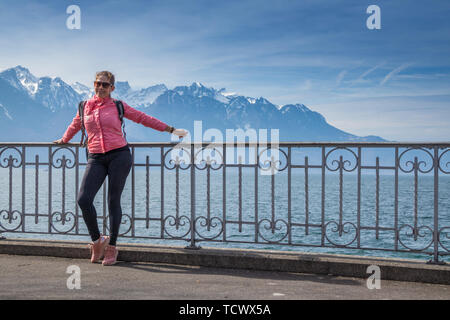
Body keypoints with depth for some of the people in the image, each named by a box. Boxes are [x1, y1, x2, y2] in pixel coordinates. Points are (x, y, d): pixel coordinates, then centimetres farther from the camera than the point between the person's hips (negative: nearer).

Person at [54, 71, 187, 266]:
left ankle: (111, 247, 8)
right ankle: (97, 241, 7)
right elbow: (75, 125, 32)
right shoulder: (85, 107, 12)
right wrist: (63, 140, 48)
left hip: (119, 155, -2)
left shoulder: (117, 106, 6)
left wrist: (171, 129, 13)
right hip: (96, 158, 2)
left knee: (113, 201, -3)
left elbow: (143, 118, 12)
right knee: (83, 200, -13)